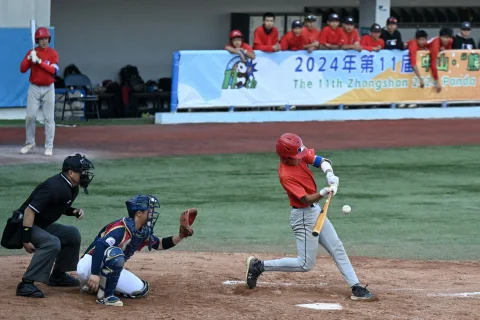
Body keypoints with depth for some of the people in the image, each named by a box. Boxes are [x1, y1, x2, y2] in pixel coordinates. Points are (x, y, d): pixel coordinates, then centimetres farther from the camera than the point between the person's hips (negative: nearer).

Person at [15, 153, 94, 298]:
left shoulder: (72, 188, 4)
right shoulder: (54, 187, -26)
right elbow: (30, 210, -29)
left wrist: (74, 211, 1)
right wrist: (26, 240, -32)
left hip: (43, 225, 10)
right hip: (24, 225, -10)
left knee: (72, 234, 13)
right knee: (51, 243, -32)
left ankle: (58, 275, 21)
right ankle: (26, 284, -33)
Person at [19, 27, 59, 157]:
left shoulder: (53, 53, -1)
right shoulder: (31, 52, 4)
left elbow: (54, 70, -13)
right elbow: (22, 69, -2)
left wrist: (39, 61, -21)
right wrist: (29, 59, -19)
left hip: (48, 89, -1)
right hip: (34, 88, 1)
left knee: (49, 118, -2)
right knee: (30, 116, -3)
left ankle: (49, 146, 1)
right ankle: (30, 143, 11)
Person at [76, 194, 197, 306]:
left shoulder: (144, 232, 3)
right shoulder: (122, 228, -25)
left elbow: (160, 244, 19)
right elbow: (100, 245, -36)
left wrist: (180, 236, 2)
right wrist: (94, 274, -45)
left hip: (109, 270, 10)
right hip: (89, 266, -9)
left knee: (140, 289, 2)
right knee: (115, 253, -36)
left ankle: (96, 286, 11)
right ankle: (105, 295, -24)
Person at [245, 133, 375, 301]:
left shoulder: (299, 155, -7)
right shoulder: (286, 175, -28)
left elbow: (321, 161, -6)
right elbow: (306, 199, -28)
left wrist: (329, 174, -27)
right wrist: (324, 192, -45)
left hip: (315, 211, 9)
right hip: (304, 216, -9)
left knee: (337, 248, 8)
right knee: (305, 265, -3)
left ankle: (356, 288, 11)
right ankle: (259, 266, 4)